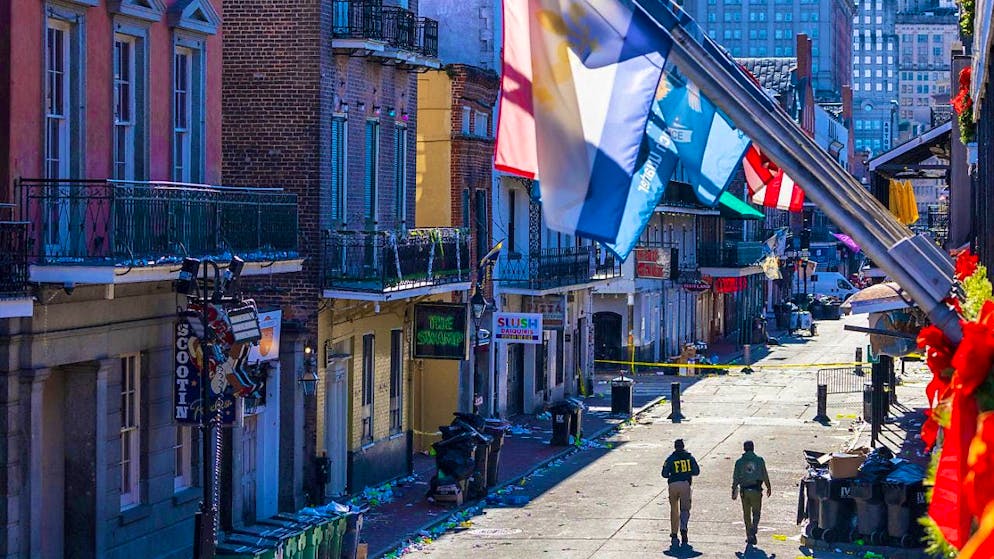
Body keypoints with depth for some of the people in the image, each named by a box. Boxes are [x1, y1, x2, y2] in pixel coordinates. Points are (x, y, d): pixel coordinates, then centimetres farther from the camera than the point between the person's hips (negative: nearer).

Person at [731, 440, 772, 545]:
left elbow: (735, 478, 2)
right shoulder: (759, 460, -1)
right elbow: (765, 476, 2)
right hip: (756, 490, -1)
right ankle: (753, 530, -18)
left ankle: (749, 536, 15)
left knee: (746, 514, 12)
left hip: (744, 491, 1)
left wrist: (734, 491, 10)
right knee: (756, 513, 6)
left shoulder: (739, 462, 1)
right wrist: (769, 488, 14)